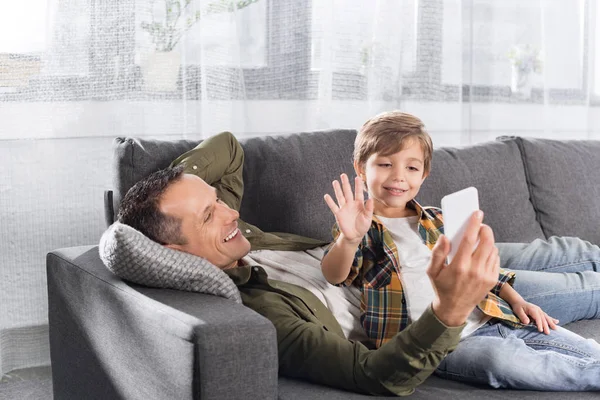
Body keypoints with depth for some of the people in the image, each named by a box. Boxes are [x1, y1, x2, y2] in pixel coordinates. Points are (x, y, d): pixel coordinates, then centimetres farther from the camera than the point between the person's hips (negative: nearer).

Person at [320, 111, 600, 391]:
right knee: (498, 357, -34)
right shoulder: (363, 228, 2)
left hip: (492, 320, 6)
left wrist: (516, 301, 12)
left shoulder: (436, 220, 19)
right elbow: (335, 275, -17)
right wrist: (349, 239, -39)